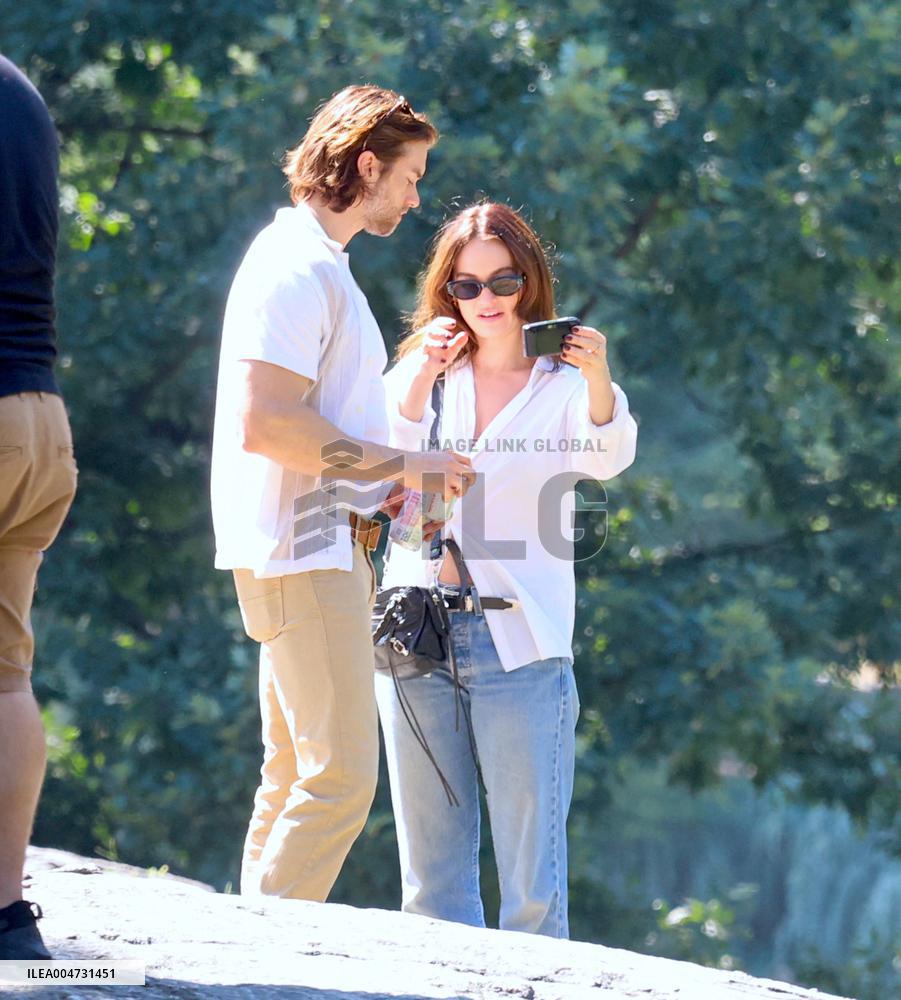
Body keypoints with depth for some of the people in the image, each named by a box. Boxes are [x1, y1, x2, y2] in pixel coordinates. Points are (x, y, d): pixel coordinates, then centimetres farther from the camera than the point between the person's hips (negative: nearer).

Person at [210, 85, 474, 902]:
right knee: (341, 774, -13)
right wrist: (400, 464, -16)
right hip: (303, 555, -11)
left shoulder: (321, 265, 21)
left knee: (297, 775, 11)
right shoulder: (297, 266, -12)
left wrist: (395, 485, 13)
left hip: (322, 550, 11)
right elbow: (263, 421, -22)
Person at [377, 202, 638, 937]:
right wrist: (420, 380, -21)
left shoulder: (562, 386, 5)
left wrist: (599, 382, -36)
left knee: (532, 877, -6)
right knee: (433, 875, 7)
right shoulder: (424, 371, 13)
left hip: (521, 644, -3)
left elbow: (609, 459, -16)